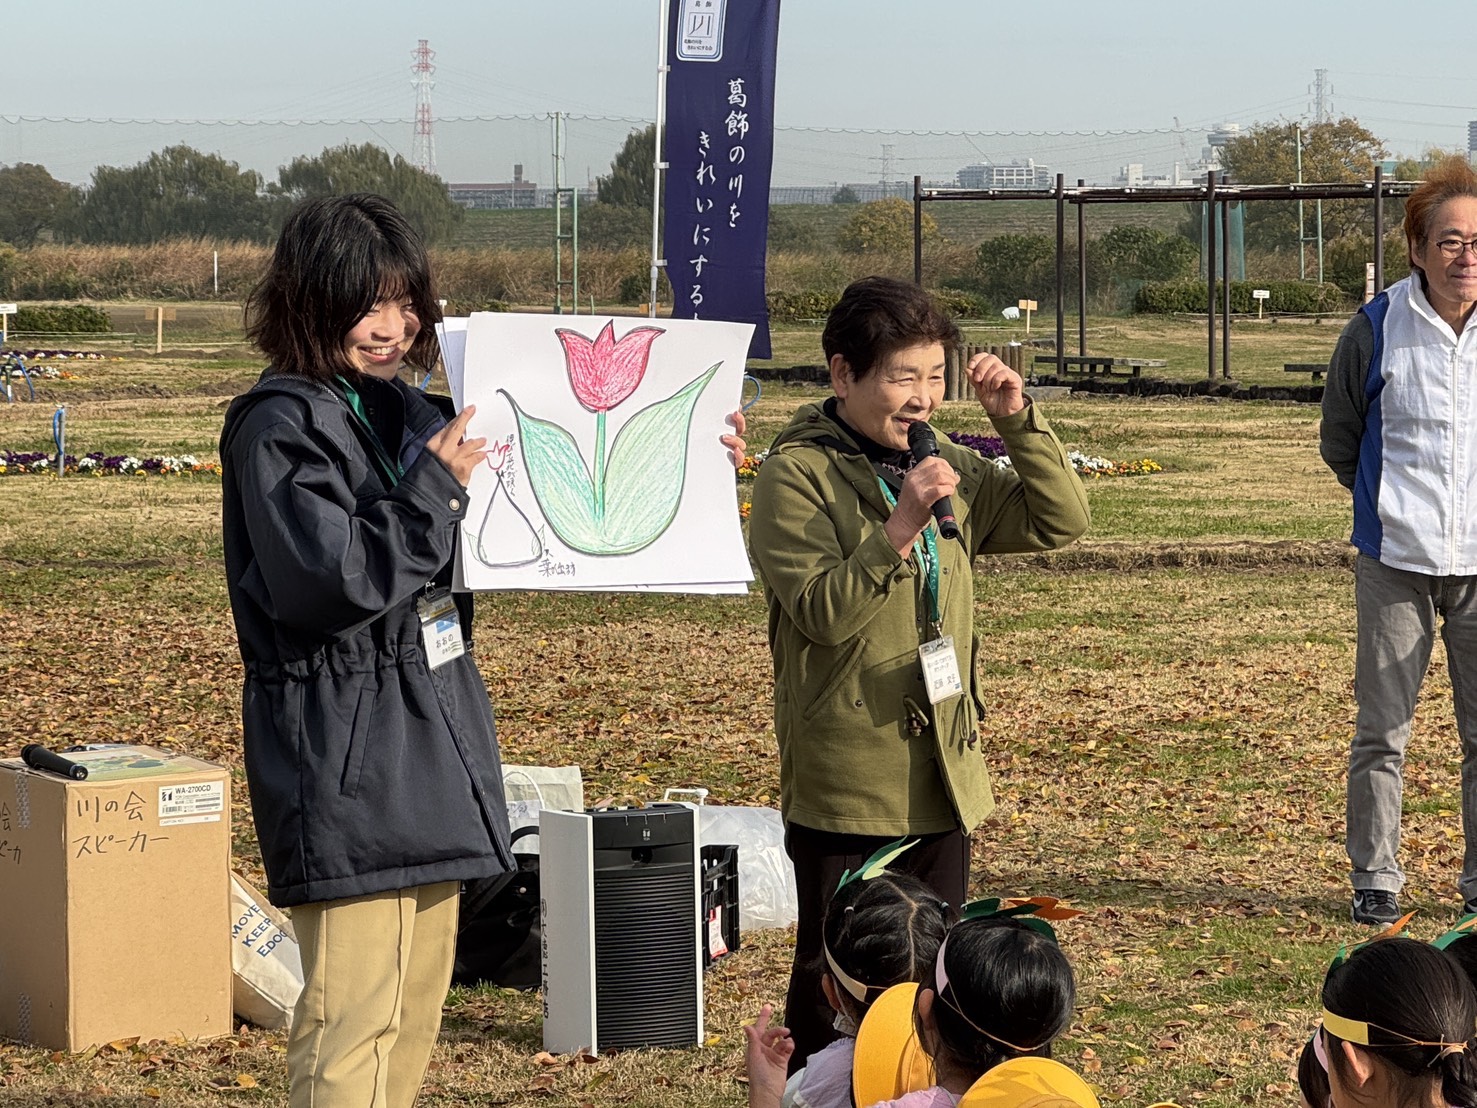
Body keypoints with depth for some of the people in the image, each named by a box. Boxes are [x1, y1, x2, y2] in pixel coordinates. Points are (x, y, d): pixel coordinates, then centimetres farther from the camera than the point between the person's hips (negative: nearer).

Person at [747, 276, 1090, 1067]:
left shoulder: (946, 469, 11)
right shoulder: (796, 475, -11)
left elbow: (1060, 521, 11)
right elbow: (822, 611, -21)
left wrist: (1019, 421, -1)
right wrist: (901, 524, -31)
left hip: (944, 781, 7)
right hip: (847, 790, -7)